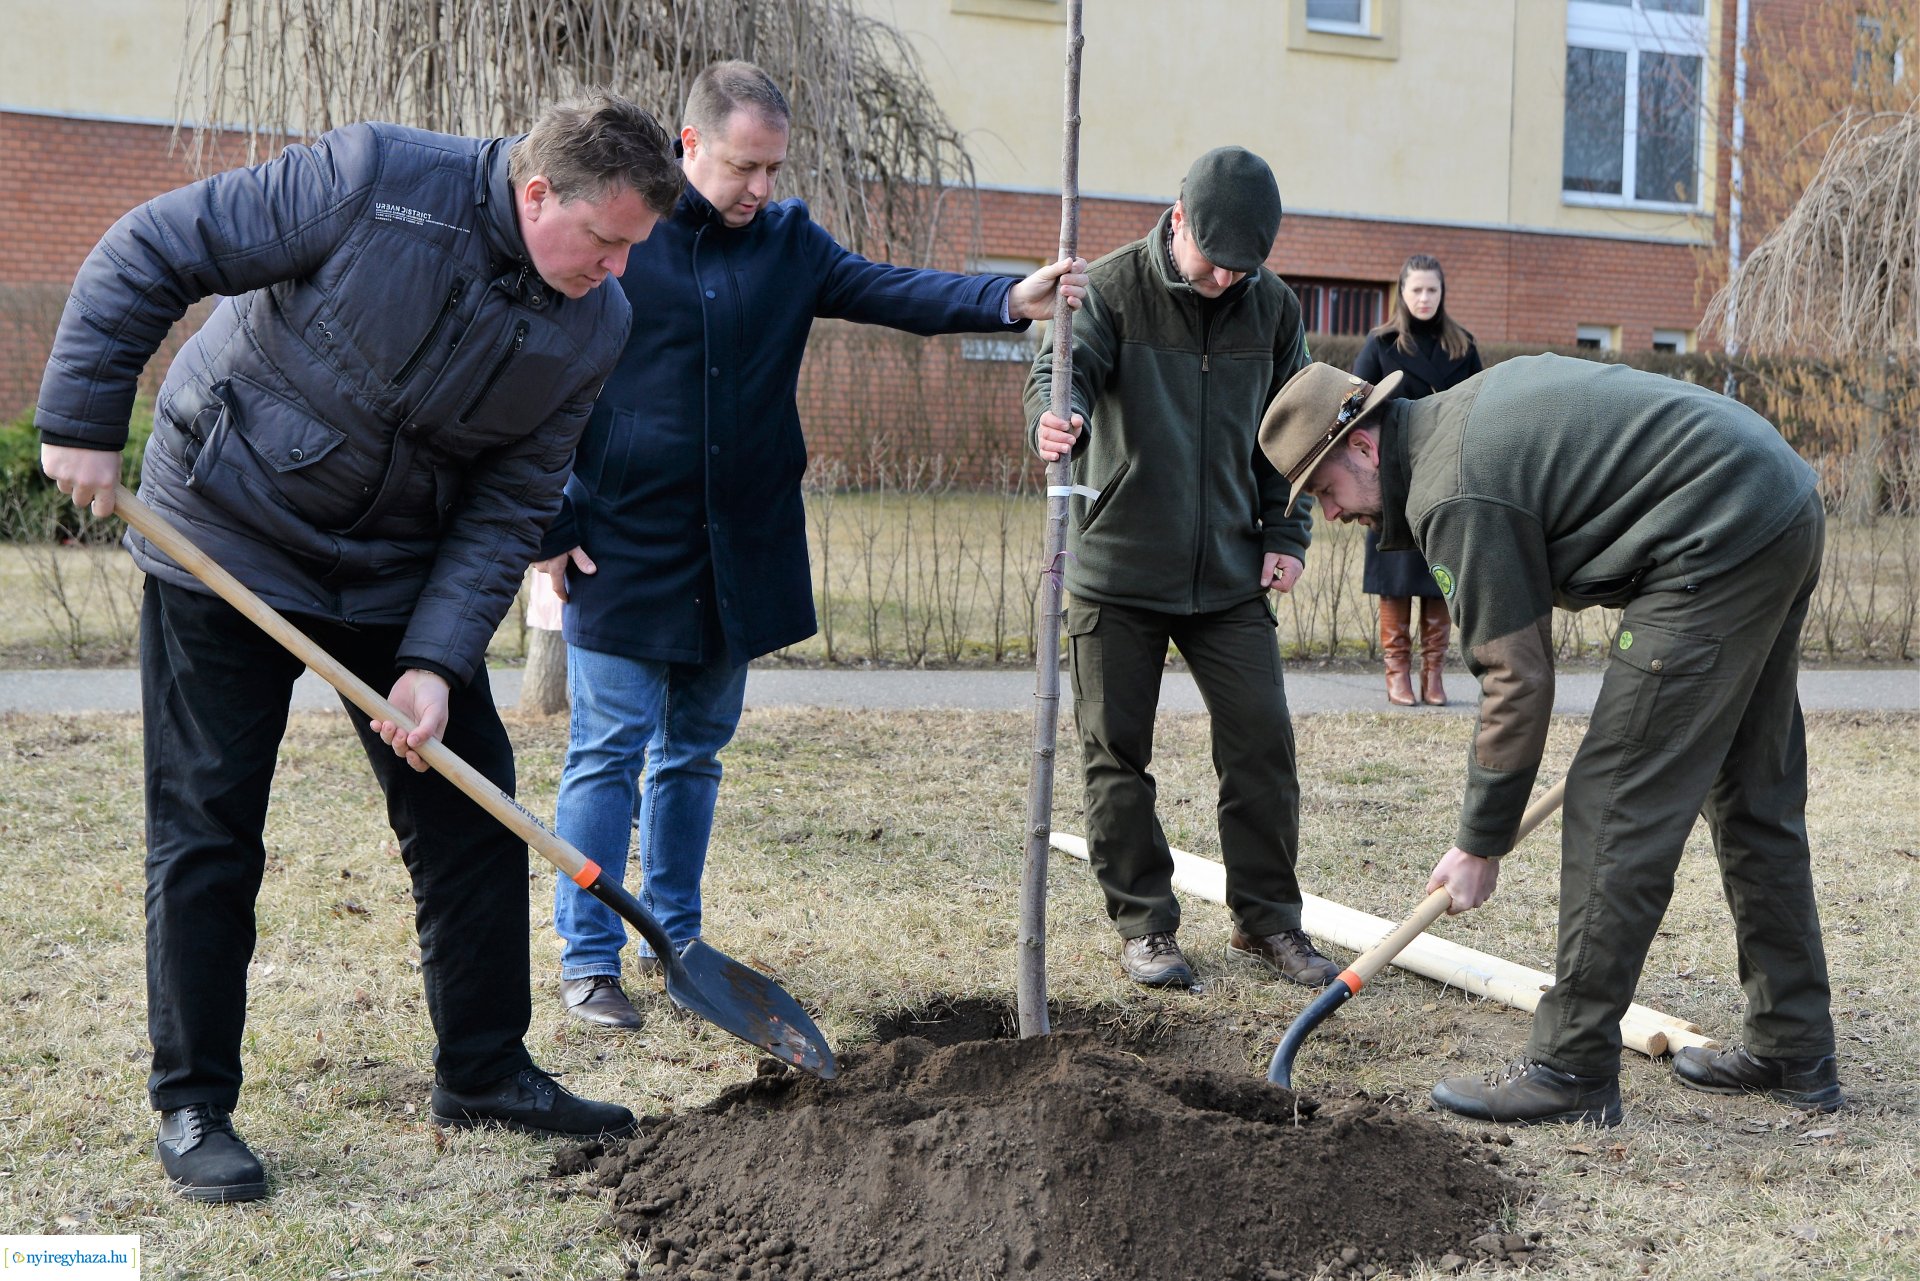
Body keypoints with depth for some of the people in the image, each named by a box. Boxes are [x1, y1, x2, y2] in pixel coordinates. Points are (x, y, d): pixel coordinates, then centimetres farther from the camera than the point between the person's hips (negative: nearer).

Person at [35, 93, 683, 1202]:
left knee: (472, 807, 5)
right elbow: (148, 254, -18)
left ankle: (485, 1070, 21)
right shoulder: (373, 181, -25)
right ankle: (193, 1107, 11)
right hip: (226, 542, -5)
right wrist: (84, 423, -18)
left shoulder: (594, 329, -10)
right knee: (206, 830, -2)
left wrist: (437, 663, -16)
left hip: (402, 574, 5)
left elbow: (509, 509, -6)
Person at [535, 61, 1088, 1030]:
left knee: (696, 750, 14)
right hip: (624, 546, -5)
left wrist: (1010, 299, -22)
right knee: (609, 752, -3)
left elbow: (889, 292, -5)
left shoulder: (789, 241, 8)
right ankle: (587, 959, 6)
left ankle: (673, 936, 26)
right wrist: (551, 532, -8)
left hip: (739, 551, 5)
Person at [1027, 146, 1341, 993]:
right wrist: (1054, 418, -46)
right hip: (1116, 572, -3)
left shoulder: (1273, 308, 3)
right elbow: (1067, 367, -22)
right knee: (1117, 754, 3)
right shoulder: (1111, 288, -8)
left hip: (1230, 575, 3)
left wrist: (1286, 534, 6)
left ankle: (1266, 918, 18)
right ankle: (1143, 923, 16)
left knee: (1262, 742, 3)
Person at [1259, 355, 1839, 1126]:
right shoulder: (1467, 410, 16)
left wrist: (1480, 845, -4)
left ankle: (1573, 1073, -2)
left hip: (1718, 545, -11)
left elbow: (1519, 682, -12)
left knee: (1617, 803, -7)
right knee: (1756, 798, 16)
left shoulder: (1454, 495, -13)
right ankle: (1794, 1056, 25)